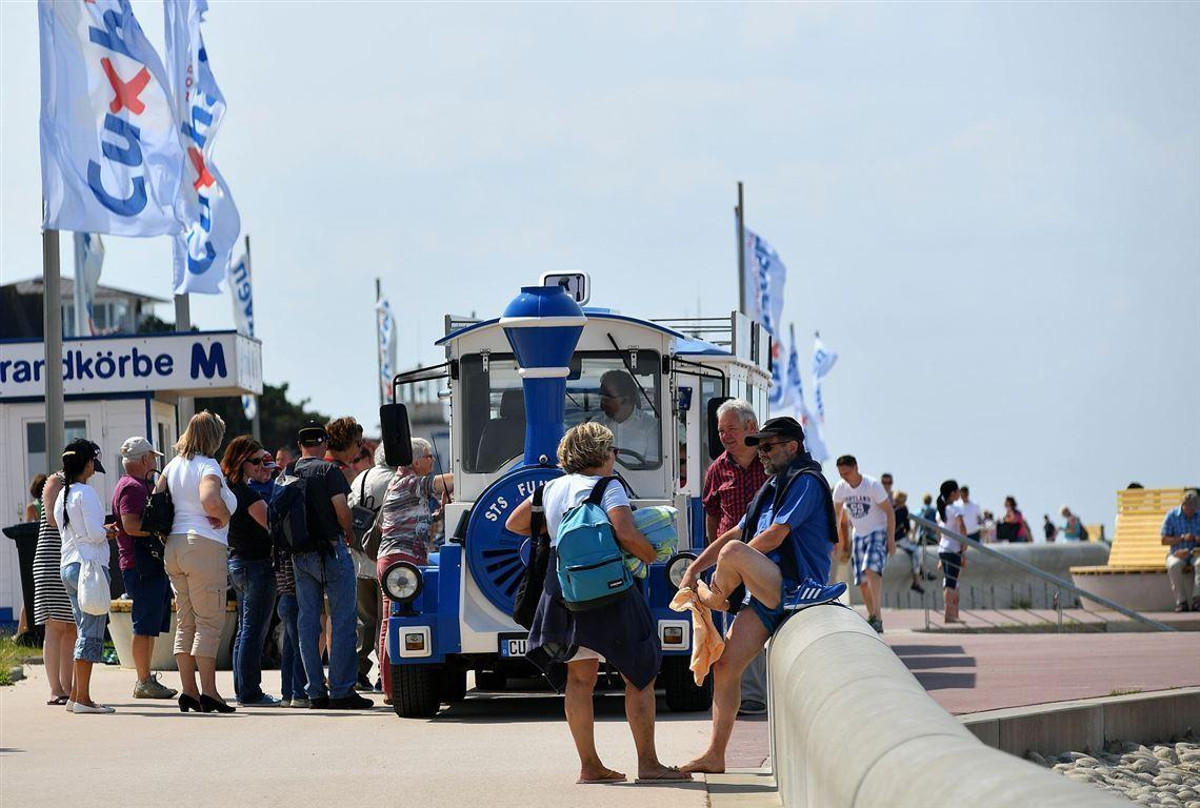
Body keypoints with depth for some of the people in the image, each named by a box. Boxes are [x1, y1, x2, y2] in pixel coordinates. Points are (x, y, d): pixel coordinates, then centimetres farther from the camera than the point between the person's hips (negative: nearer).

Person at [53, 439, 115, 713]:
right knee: (91, 633, -7)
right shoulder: (86, 492, -11)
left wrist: (103, 531, 18)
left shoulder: (62, 496, 14)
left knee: (84, 632, 14)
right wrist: (107, 531, 3)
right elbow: (95, 533, -16)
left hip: (68, 567, 9)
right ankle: (82, 698, -9)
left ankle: (76, 696, 13)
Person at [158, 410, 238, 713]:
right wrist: (225, 517, -10)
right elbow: (209, 499, -28)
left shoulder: (173, 465, 12)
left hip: (174, 546, 8)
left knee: (185, 622, 11)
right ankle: (208, 691, -9)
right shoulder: (208, 466, -10)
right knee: (210, 622, -5)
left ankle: (188, 690, 10)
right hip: (204, 545, -8)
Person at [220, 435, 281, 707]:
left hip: (236, 563, 10)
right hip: (257, 565, -10)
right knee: (254, 631, -7)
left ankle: (243, 690, 17)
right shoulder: (247, 493, -18)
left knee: (245, 630, 15)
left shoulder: (230, 489, 10)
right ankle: (250, 692, -7)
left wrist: (263, 483, 17)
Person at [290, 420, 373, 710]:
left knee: (307, 622, 7)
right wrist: (348, 533, 3)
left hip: (299, 555, 6)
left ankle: (315, 691, 7)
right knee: (343, 621, -3)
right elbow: (341, 508, -14)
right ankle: (341, 691, -7)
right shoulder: (329, 471, -7)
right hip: (330, 550, -6)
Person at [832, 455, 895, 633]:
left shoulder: (872, 485, -16)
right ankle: (872, 617, 14)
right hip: (859, 535, 6)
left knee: (871, 570, -26)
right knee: (862, 581, 2)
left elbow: (889, 512, -11)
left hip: (878, 532, -6)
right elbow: (837, 513, 15)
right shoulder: (841, 488, -2)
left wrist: (891, 539, -14)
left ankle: (877, 617, -29)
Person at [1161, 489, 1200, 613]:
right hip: (1177, 554, 0)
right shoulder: (1172, 515, 1)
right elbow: (1164, 540, 0)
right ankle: (1181, 602, -31)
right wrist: (1182, 538, -15)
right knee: (1173, 565, -37)